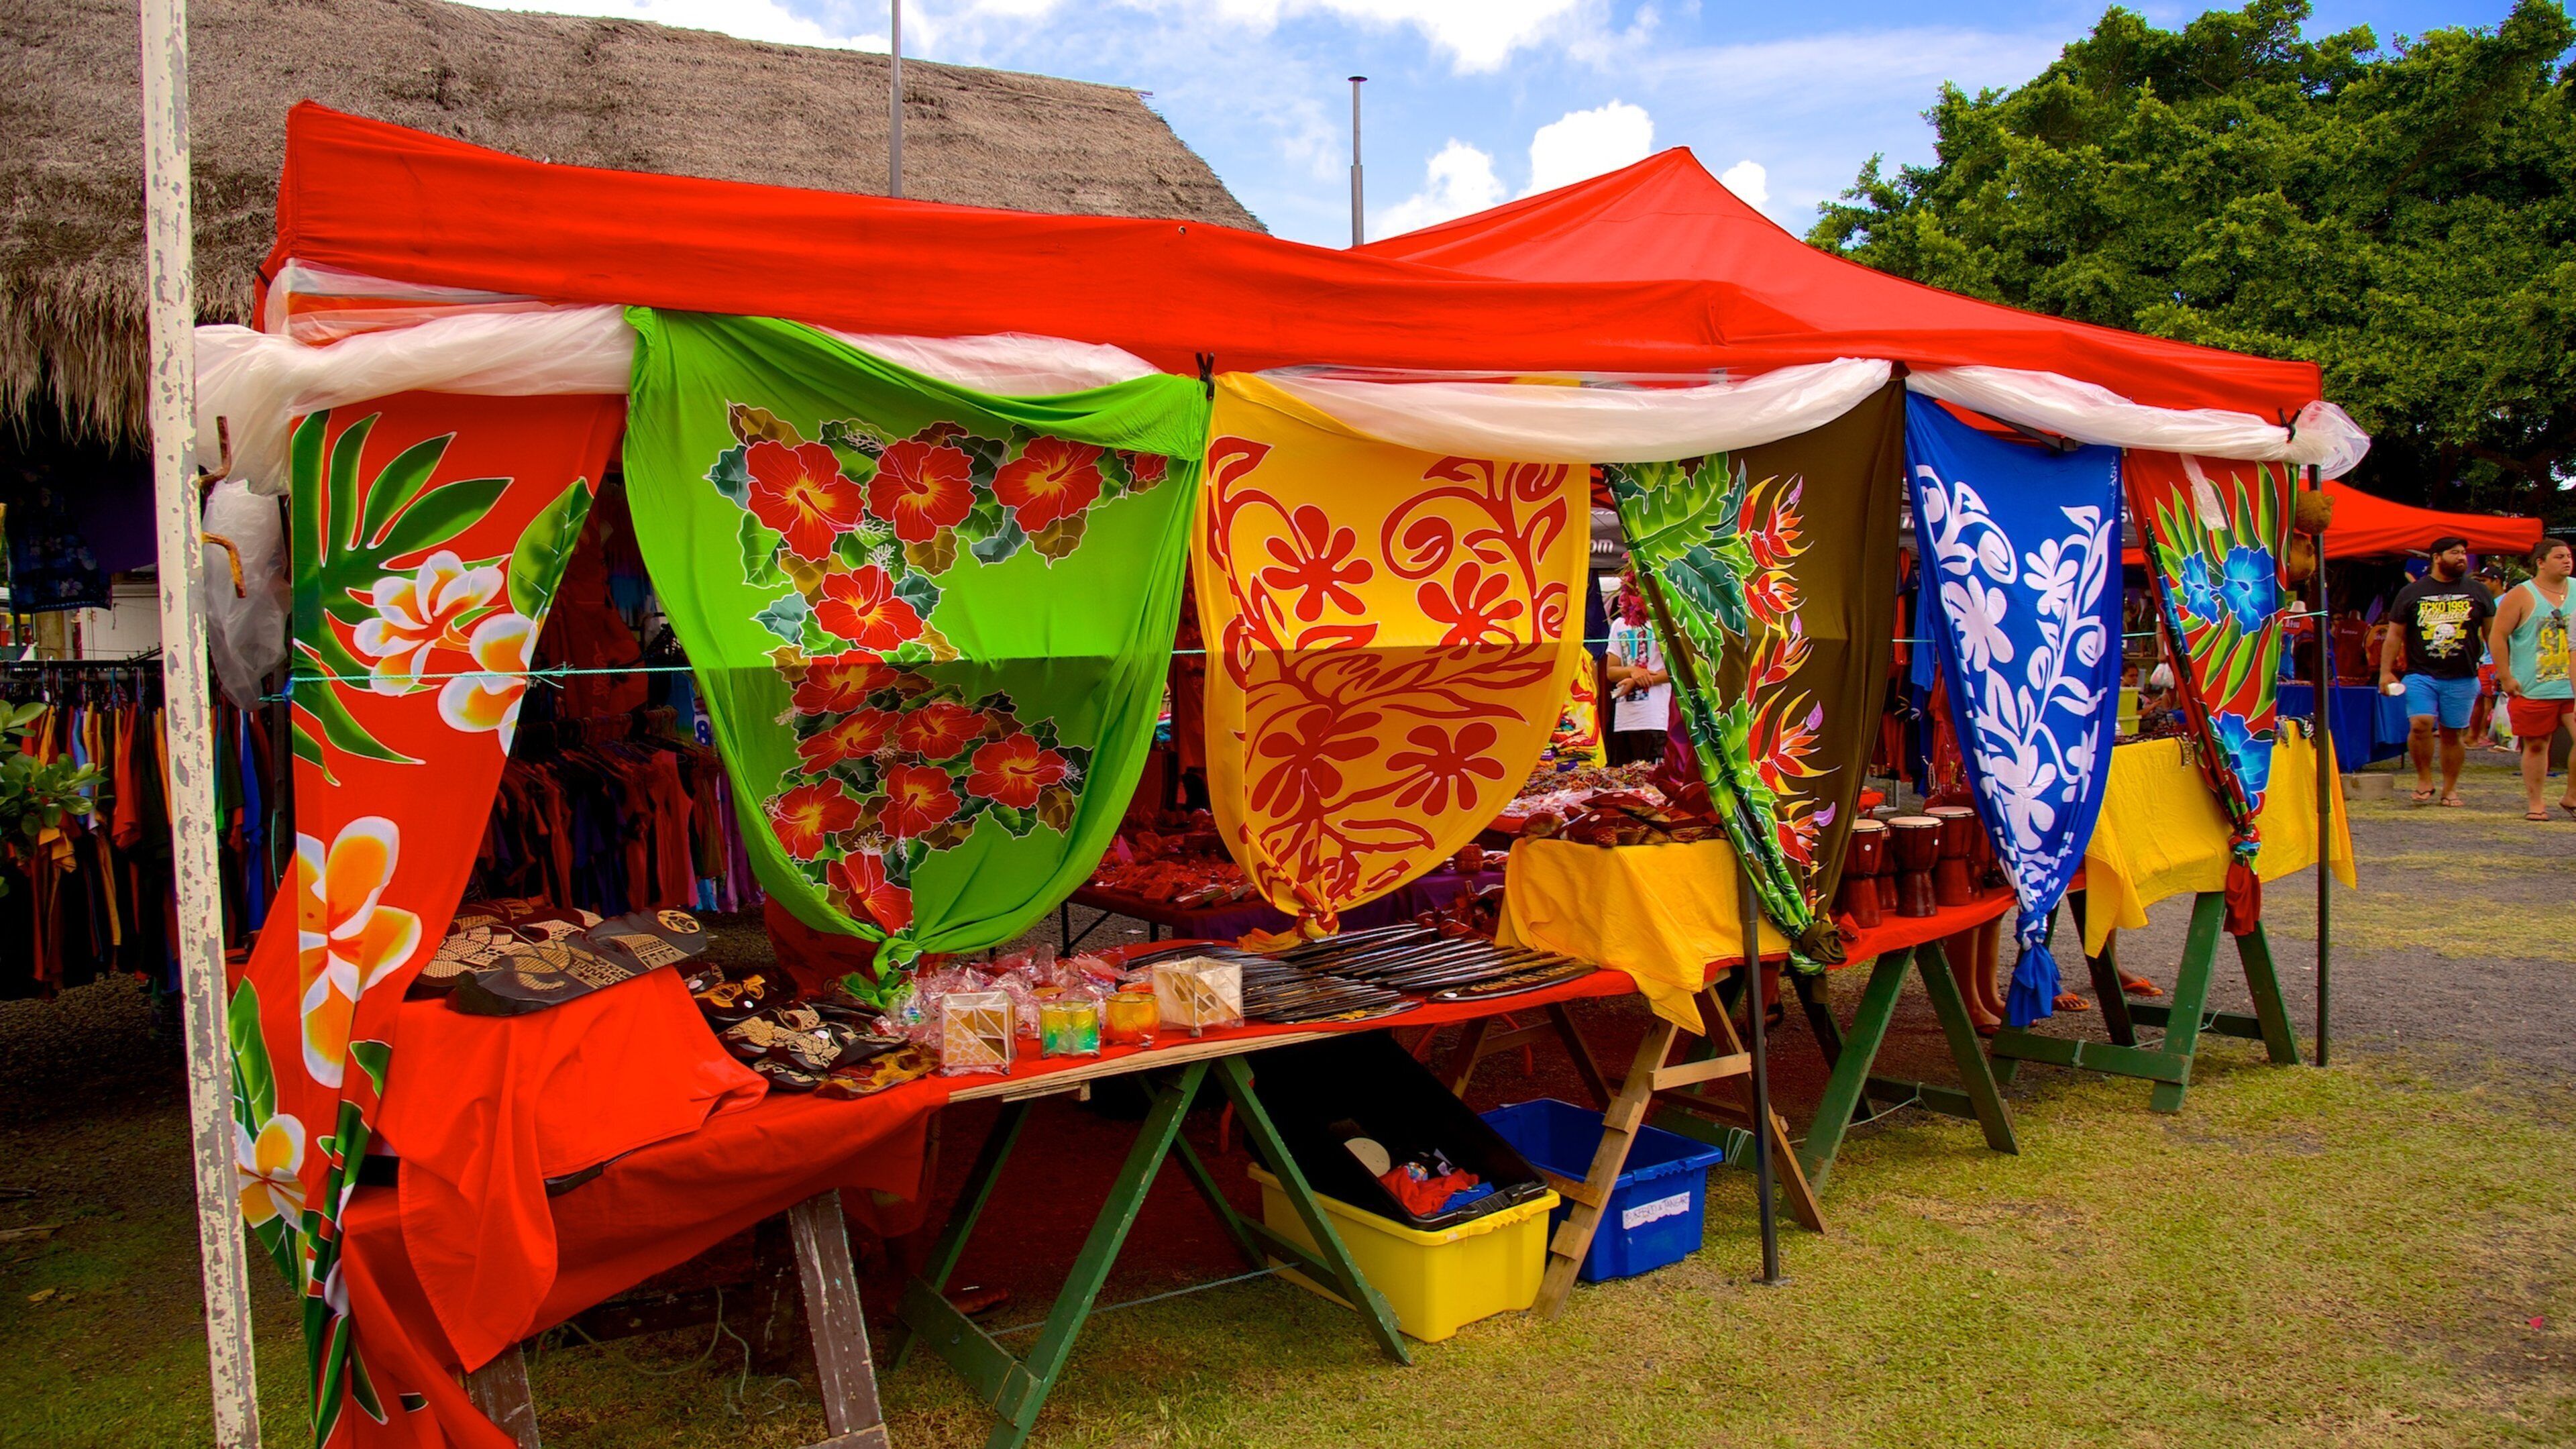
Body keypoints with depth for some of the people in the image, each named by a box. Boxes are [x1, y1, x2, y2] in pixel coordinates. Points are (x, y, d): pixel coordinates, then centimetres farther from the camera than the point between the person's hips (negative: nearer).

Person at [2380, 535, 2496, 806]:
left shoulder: (2477, 592, 9)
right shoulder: (2411, 593, 5)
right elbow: (2395, 635, 6)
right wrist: (2386, 672, -1)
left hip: (2462, 679, 1)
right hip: (2421, 675, -1)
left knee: (2452, 734, 4)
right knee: (2420, 724, -18)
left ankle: (2450, 789, 16)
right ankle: (2424, 778, 0)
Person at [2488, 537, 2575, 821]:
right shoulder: (2521, 596, -3)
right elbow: (2497, 636, -6)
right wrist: (2505, 677, -10)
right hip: (2534, 689, -3)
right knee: (2536, 745, 5)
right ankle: (2534, 802, 16)